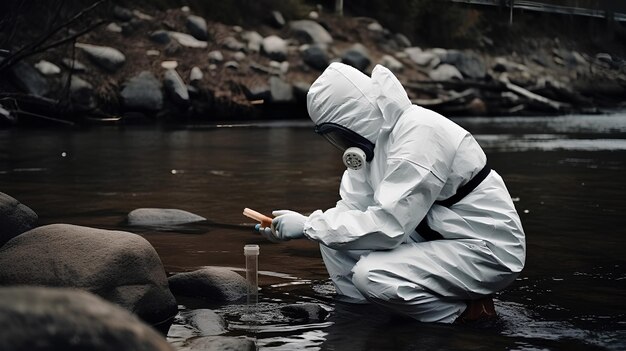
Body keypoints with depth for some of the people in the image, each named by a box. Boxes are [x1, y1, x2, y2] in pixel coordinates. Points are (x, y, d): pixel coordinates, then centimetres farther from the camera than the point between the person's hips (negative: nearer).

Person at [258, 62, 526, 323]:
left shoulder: (420, 134, -25)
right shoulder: (375, 134, 3)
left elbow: (387, 224, -30)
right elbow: (354, 206, 5)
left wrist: (308, 225, -22)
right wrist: (302, 224, -9)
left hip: (488, 251, -9)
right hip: (438, 240, 9)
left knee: (371, 274, -27)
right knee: (333, 236, -1)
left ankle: (468, 312, -8)